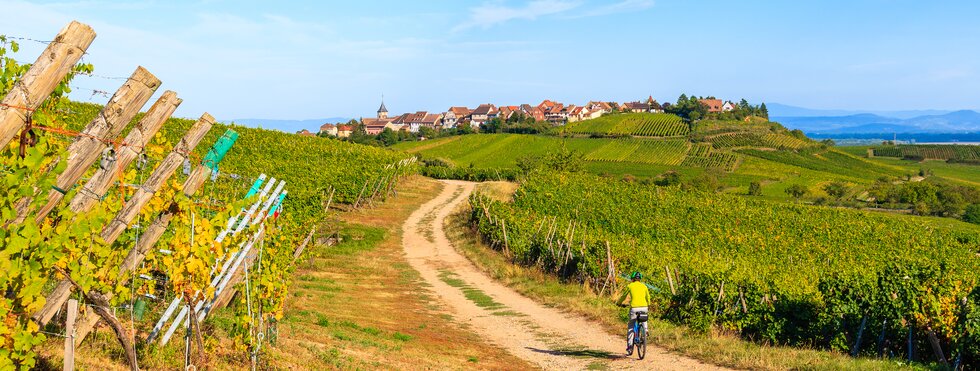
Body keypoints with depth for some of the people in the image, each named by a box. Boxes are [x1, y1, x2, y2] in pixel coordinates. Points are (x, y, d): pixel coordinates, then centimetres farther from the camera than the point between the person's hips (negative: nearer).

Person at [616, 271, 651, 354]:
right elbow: (648, 298, 26)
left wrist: (618, 303, 36)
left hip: (634, 308, -2)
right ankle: (645, 329, 15)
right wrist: (648, 306, 45)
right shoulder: (644, 286, 14)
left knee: (631, 327, 10)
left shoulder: (630, 286, 7)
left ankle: (629, 345, 7)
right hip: (644, 307, 2)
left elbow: (623, 296, 17)